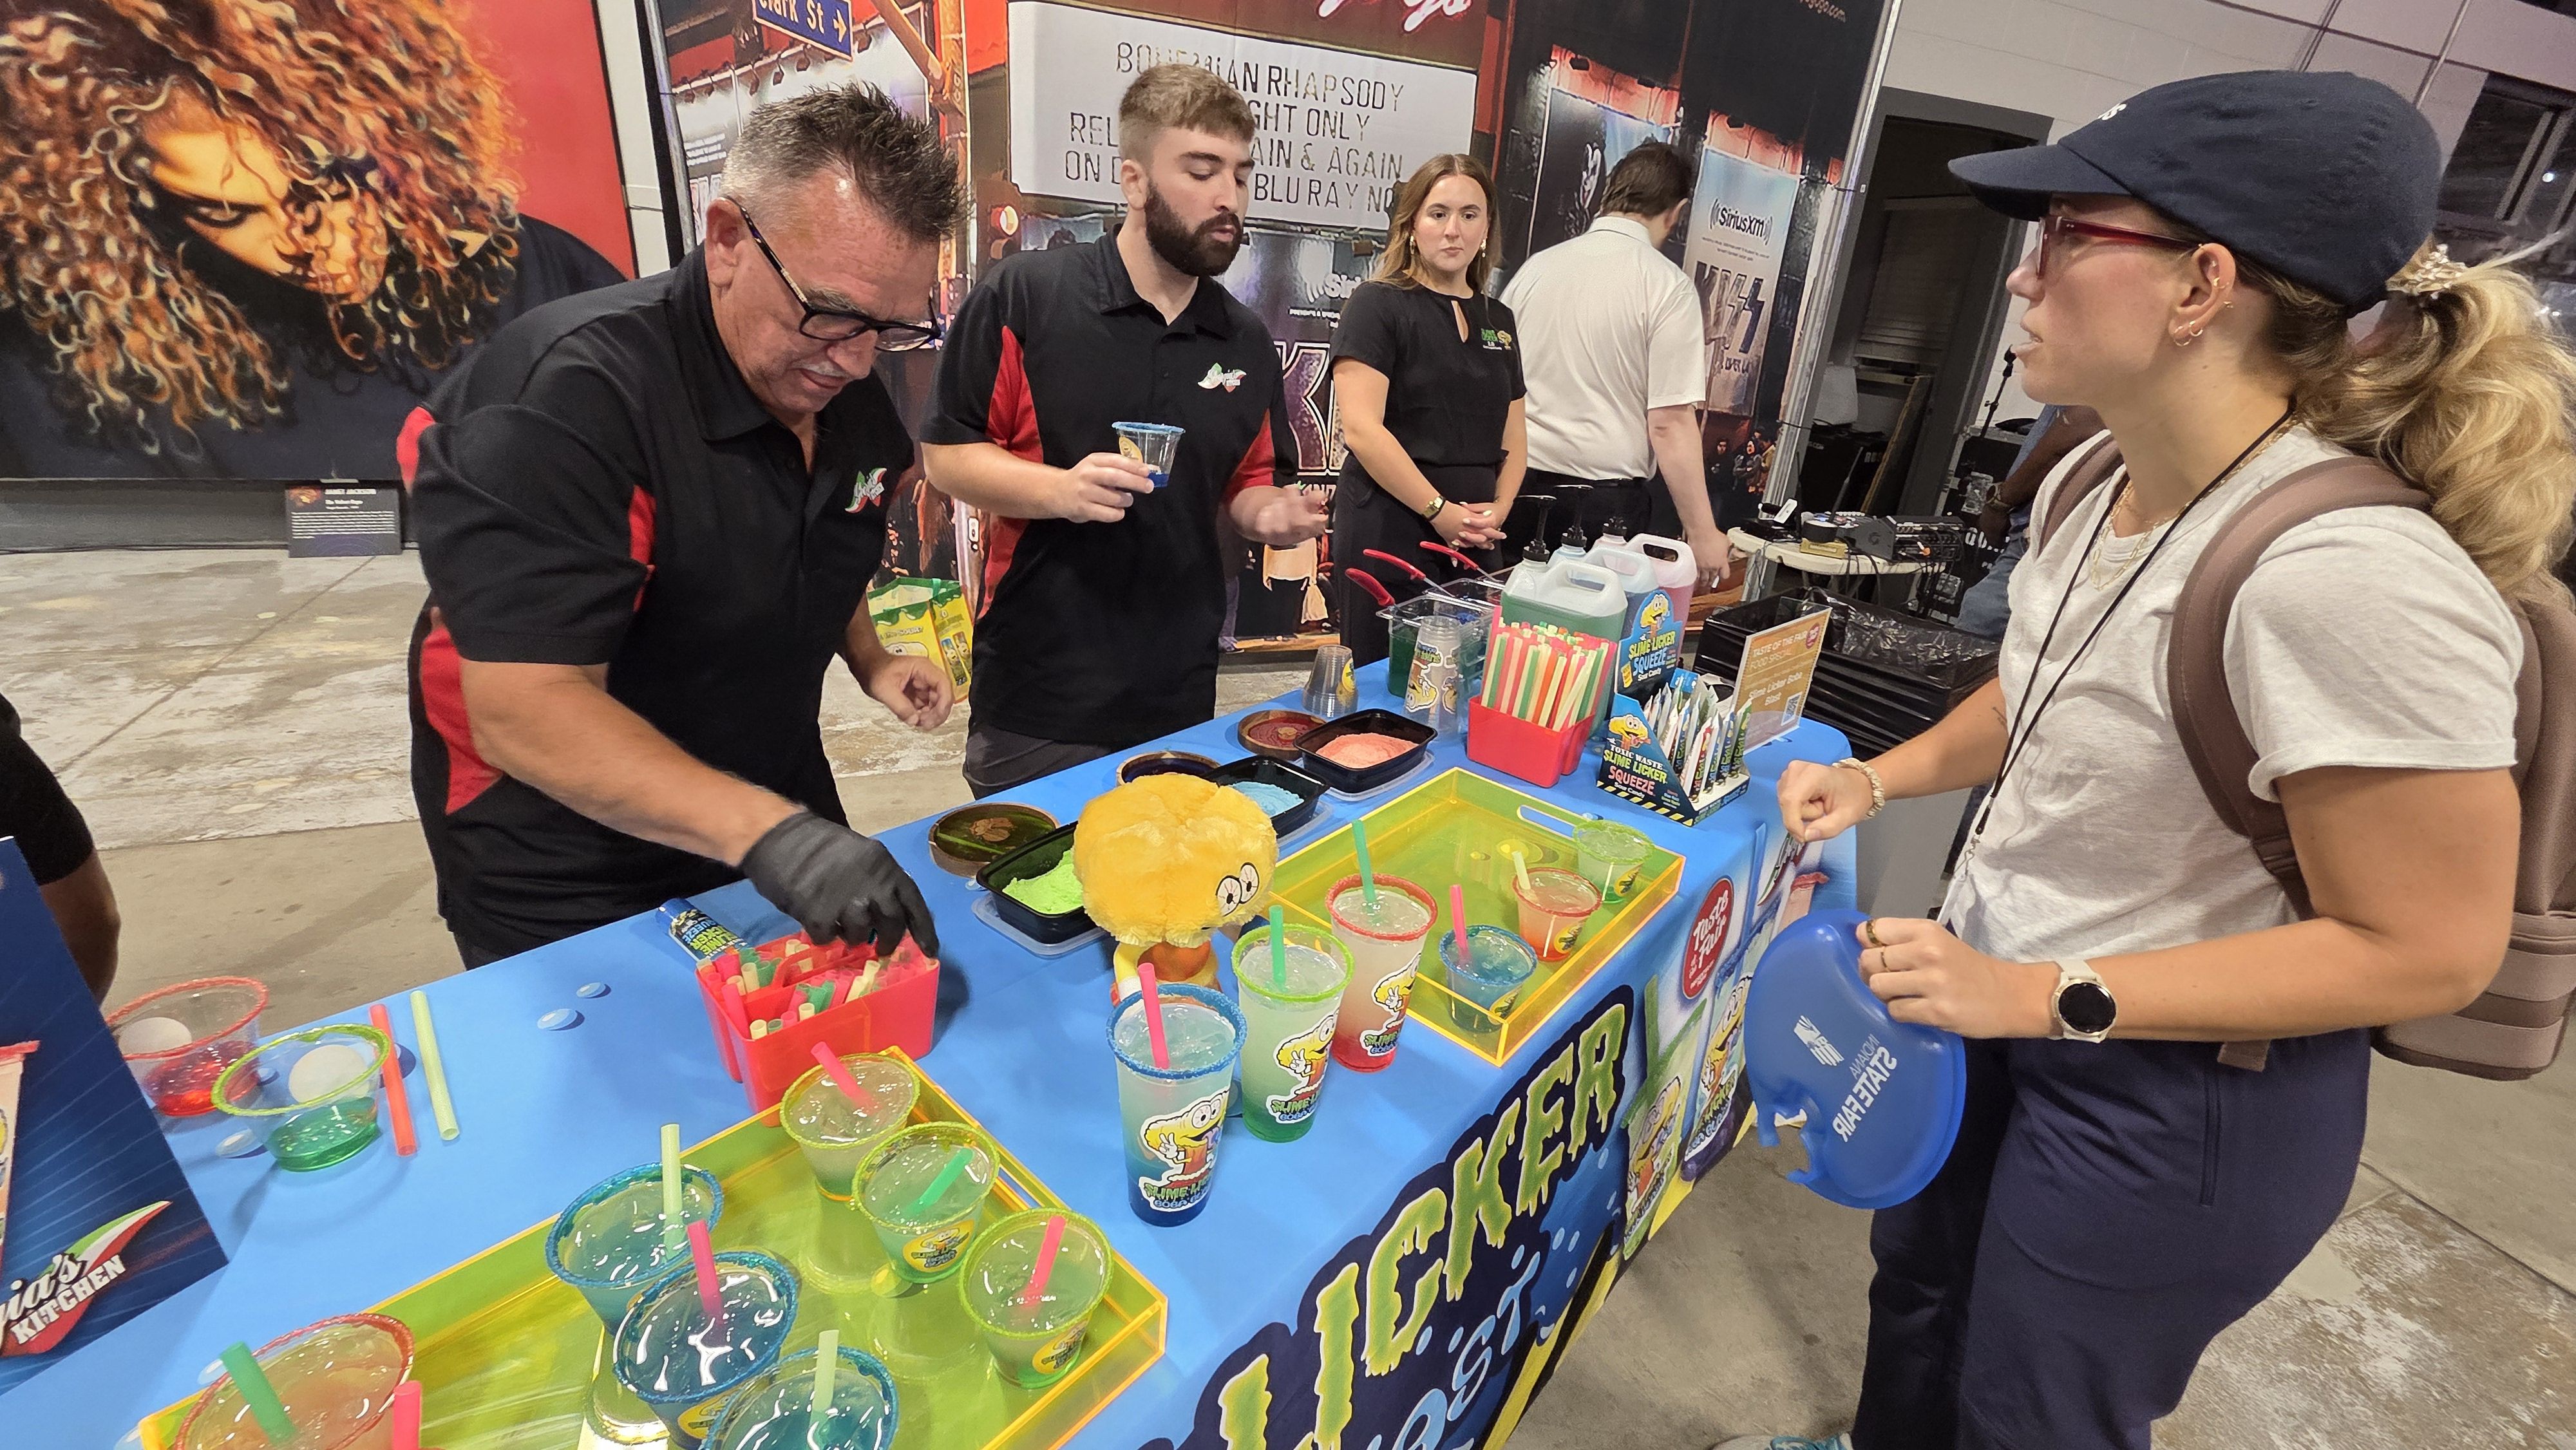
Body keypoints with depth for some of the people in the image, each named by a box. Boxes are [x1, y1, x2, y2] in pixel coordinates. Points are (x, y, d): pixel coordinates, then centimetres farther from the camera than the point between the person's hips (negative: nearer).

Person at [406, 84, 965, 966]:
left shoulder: (846, 387, -5)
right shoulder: (564, 398, -28)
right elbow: (525, 714, -33)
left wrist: (869, 661, -3)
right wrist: (765, 831, -45)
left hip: (777, 817, 7)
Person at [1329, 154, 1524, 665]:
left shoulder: (1499, 320, 16)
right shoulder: (1377, 304, -3)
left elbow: (1514, 436, 18)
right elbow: (1361, 429, -14)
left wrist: (1498, 509, -1)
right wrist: (1441, 511, -14)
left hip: (1475, 543, 6)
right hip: (1389, 534, -6)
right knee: (1384, 685, -1)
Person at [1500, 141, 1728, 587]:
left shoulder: (1536, 267, 7)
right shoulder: (1667, 287, -7)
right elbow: (1670, 424, -13)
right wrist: (1703, 534, -7)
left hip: (1518, 487, 5)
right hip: (1605, 500, -4)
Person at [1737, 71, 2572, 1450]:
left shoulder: (2346, 575, -32)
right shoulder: (2093, 479, -6)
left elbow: (2425, 949, -24)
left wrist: (2044, 998, -26)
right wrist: (1875, 779, 1)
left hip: (2178, 1101, -7)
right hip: (2005, 1000, 8)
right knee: (1919, 1276, 30)